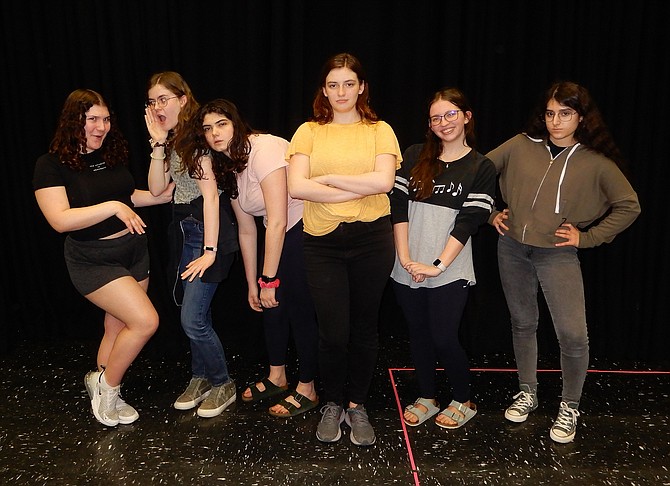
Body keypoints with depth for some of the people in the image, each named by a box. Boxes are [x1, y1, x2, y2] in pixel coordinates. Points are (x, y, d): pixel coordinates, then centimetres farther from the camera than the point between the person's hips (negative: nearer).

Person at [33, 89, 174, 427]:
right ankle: (107, 386, 9)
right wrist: (112, 207, -27)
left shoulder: (113, 154, 5)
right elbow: (60, 220, -22)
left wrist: (162, 197, 4)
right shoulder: (52, 165, -13)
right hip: (93, 260, -6)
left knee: (117, 328, 14)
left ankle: (99, 384, 36)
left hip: (133, 250, 7)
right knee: (146, 321, -15)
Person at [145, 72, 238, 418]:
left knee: (193, 319, -8)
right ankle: (201, 378, 30)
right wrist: (158, 143, -6)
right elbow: (157, 188, 2)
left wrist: (210, 250, -23)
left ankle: (223, 384, 13)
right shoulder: (172, 140, 12)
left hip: (208, 231, -8)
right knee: (194, 312, 14)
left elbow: (210, 194, -19)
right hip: (184, 230, 8)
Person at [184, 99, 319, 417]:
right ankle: (277, 377, 33)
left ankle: (307, 390, 16)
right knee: (271, 306, 12)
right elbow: (246, 231, 10)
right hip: (280, 235, 8)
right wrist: (252, 284, 11)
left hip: (307, 228, -8)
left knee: (299, 309, -2)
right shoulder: (227, 167, 7)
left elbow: (277, 221, -23)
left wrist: (269, 279, -18)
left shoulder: (263, 149, -20)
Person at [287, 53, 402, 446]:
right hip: (324, 241, 0)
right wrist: (357, 189, -11)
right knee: (333, 332, 1)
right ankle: (332, 404, 26)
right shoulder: (309, 132, 6)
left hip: (372, 239, 0)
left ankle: (358, 405, 30)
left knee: (364, 328, 10)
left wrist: (329, 179, -9)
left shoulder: (379, 130, 6)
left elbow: (384, 181, -12)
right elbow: (297, 187, -9)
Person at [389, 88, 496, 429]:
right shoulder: (415, 157, 7)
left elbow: (468, 222, -8)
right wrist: (405, 258, -8)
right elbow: (399, 207, 1)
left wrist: (438, 266, -15)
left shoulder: (481, 168, 1)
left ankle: (463, 402, 25)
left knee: (443, 338, 0)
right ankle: (427, 398, 32)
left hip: (449, 272, -3)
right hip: (407, 269, 3)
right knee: (418, 333, 13)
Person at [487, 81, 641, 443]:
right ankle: (527, 393, 33)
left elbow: (629, 207, 2)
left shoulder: (596, 162, -4)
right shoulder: (522, 145, 0)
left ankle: (569, 407, 15)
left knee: (573, 335, -9)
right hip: (512, 248, 2)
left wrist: (587, 237, -3)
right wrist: (491, 213, 5)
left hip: (557, 254, -2)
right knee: (523, 323, 14)